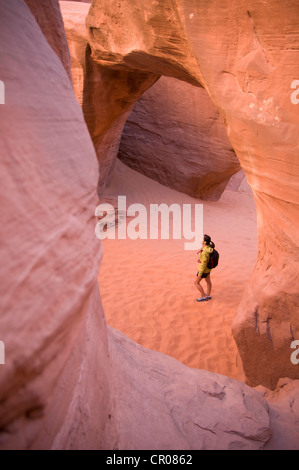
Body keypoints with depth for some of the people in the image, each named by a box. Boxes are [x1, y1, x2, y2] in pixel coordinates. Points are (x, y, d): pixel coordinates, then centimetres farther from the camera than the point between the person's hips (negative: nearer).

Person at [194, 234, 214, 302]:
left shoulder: (204, 252, -39)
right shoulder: (209, 247, -12)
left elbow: (203, 264, -31)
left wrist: (199, 274, -19)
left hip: (204, 269, -9)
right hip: (208, 267, 9)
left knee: (196, 282, 11)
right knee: (208, 281, 25)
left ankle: (204, 297, 24)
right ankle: (208, 295, 45)